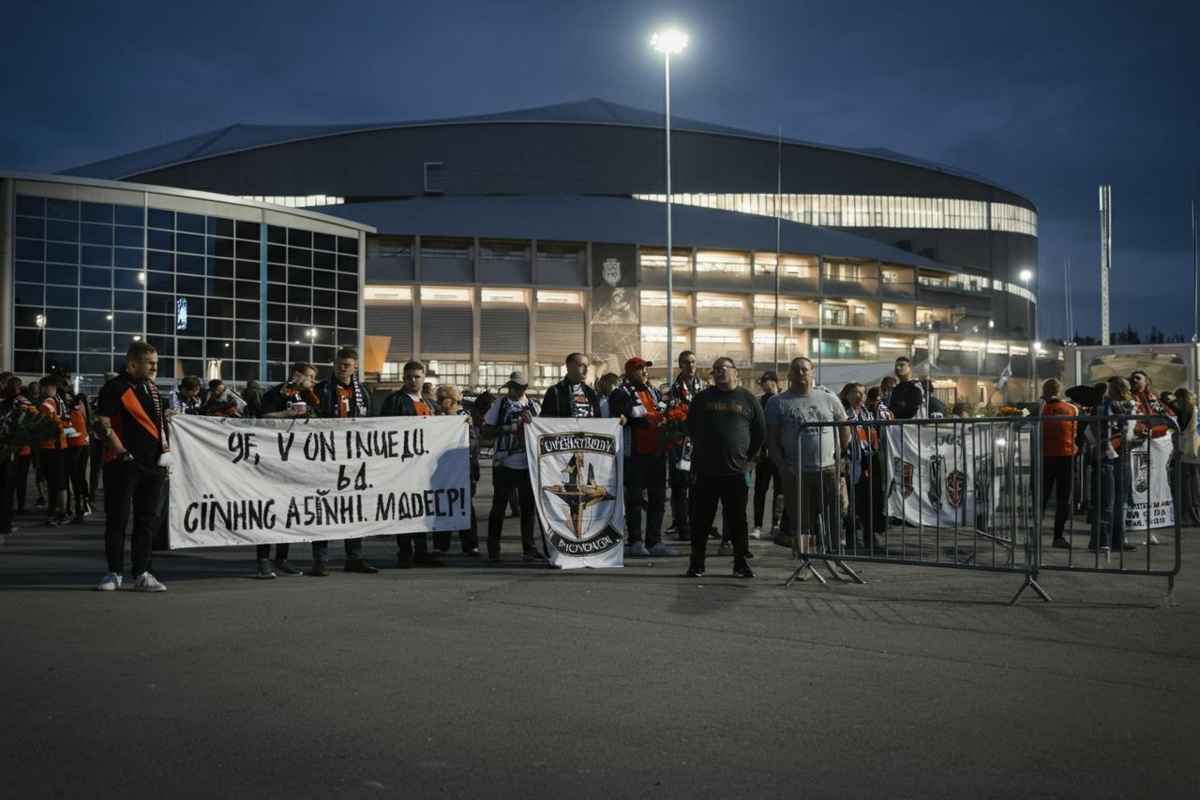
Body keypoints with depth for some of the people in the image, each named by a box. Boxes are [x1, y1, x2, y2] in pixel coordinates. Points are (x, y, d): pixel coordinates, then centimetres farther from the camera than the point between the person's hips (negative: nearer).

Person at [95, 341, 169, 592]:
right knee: (117, 519, 0)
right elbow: (102, 422, -14)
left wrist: (165, 452, 16)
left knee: (147, 519, 7)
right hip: (123, 465, -7)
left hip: (153, 465, 7)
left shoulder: (152, 389, 17)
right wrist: (122, 452, -17)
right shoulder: (115, 388, -7)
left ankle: (142, 574, 13)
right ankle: (114, 573, 9)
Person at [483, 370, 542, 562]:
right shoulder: (500, 404, 0)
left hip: (527, 464, 3)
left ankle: (529, 549, 16)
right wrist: (507, 429, -13)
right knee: (499, 505, 2)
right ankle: (493, 551, 9)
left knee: (528, 506, 8)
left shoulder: (533, 405, 9)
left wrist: (531, 422, -6)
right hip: (504, 463, -3)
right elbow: (487, 428, 0)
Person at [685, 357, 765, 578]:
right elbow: (691, 428, 16)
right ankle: (696, 564, 9)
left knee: (738, 519, 4)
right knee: (702, 519, 2)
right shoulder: (702, 399, 9)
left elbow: (760, 431, 10)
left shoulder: (747, 399, 7)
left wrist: (749, 458, 7)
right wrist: (702, 452, 10)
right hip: (706, 470, 0)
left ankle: (741, 563, 12)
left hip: (737, 470, 0)